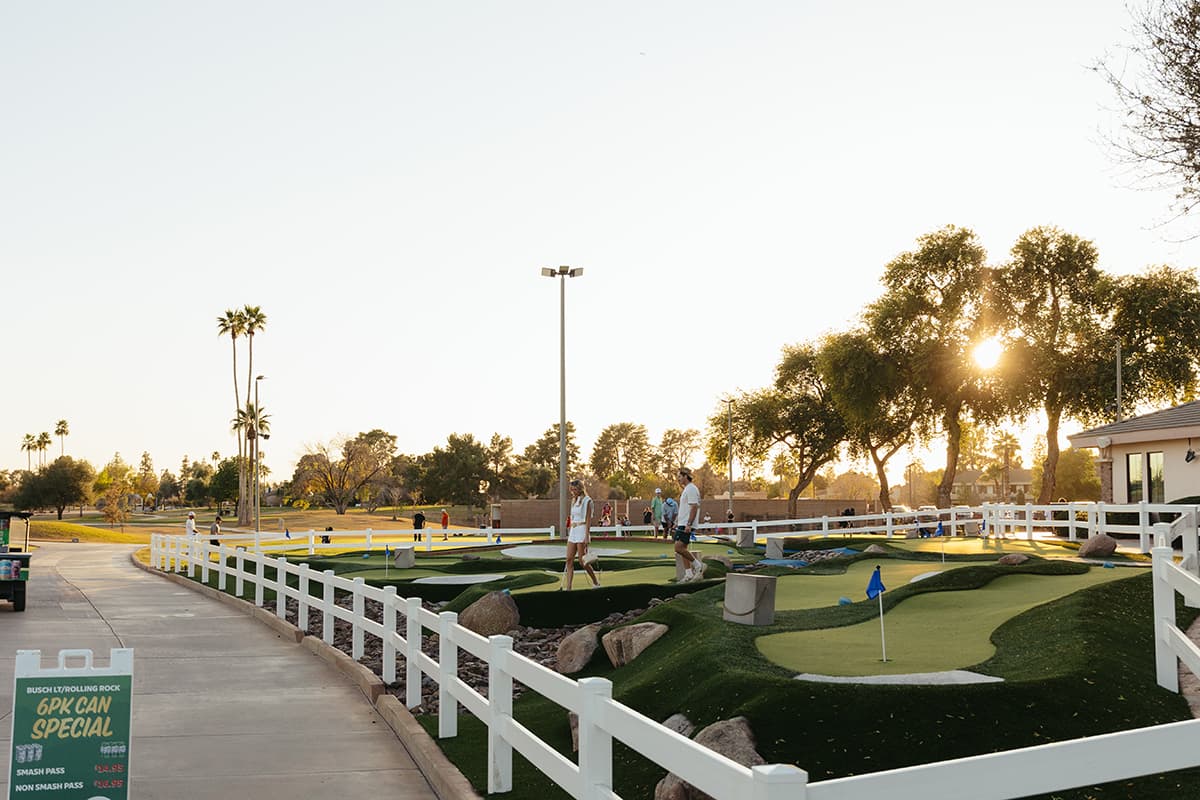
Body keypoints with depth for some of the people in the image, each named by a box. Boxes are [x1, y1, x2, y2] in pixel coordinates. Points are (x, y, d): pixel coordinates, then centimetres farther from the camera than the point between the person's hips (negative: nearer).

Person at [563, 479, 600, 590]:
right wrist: (570, 533, 17)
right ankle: (568, 588, -2)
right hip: (573, 532, 8)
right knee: (569, 559, -1)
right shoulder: (574, 500, 15)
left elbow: (588, 519, -12)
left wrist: (587, 536, -17)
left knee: (582, 561, -3)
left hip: (582, 531, -8)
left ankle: (596, 582, 15)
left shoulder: (586, 501, -7)